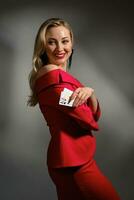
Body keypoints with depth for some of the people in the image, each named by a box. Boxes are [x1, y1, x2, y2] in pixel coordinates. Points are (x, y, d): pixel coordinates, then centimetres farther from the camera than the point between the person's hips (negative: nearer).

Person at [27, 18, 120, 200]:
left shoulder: (60, 75, 12)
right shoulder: (54, 76, -18)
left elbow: (95, 114, 6)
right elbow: (89, 120, -19)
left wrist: (90, 93, -15)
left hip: (70, 159, 10)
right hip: (74, 162, -10)